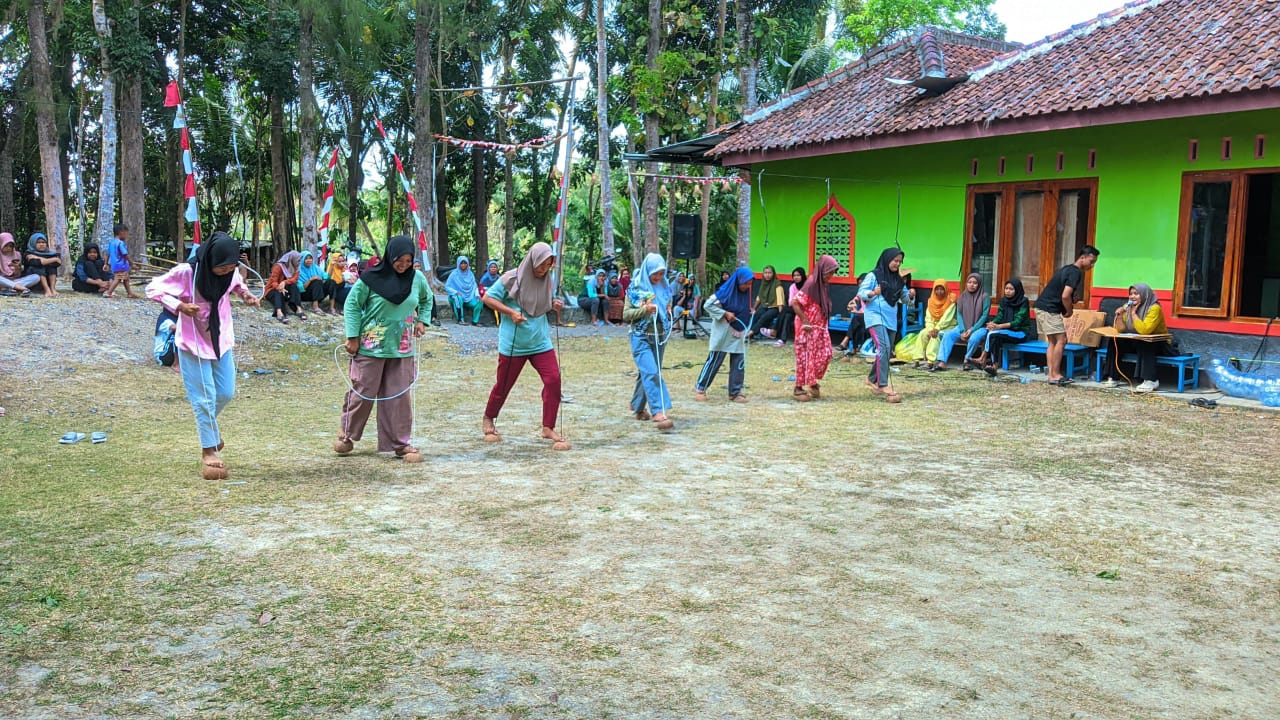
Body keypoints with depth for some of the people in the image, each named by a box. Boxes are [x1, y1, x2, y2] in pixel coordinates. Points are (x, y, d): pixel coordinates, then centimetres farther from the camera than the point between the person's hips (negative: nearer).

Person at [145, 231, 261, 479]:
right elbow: (153, 288, -16)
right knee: (204, 398, -2)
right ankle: (209, 450, 12)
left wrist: (245, 293, -6)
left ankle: (208, 426, 42)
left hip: (222, 339, 5)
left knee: (226, 393, 11)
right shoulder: (186, 272, -24)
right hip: (193, 342, -5)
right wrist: (179, 306, -29)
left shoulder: (230, 272, -9)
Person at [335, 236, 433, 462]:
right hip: (370, 348, -3)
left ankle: (400, 443, 12)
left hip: (401, 350, 3)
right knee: (363, 393, 6)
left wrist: (423, 320, 7)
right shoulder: (371, 278, -11)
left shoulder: (417, 279, 1)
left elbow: (427, 299, 21)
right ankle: (347, 434, 27)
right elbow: (352, 304, -4)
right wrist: (352, 337, -8)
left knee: (399, 396, 4)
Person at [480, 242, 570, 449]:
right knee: (504, 384, 9)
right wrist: (510, 312, -19)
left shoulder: (549, 280, 2)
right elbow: (487, 298, -6)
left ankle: (548, 427, 1)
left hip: (541, 342, 4)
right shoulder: (512, 279, -12)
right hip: (513, 344, -4)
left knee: (553, 380, -10)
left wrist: (555, 305, -5)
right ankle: (488, 420, 34)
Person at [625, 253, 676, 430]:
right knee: (651, 373, -18)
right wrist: (644, 310, -21)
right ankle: (658, 412, -25)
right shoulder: (636, 288, -5)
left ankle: (638, 407, 31)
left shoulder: (665, 288, 9)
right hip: (641, 337, -5)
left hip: (660, 337, 5)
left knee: (645, 372, 14)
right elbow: (626, 314, -6)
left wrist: (669, 313, 1)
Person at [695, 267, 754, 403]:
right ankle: (700, 388, 11)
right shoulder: (726, 291, -16)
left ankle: (735, 392, 14)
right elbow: (707, 305, -15)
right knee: (714, 361, 0)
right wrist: (725, 313, -19)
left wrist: (750, 312, 1)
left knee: (739, 362, 4)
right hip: (723, 333, -6)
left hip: (739, 334, 6)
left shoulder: (746, 293, 3)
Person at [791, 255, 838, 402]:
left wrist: (823, 325, 7)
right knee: (805, 357, -2)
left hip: (820, 327, 8)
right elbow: (795, 303, -22)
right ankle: (798, 388, 8)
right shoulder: (811, 284, -18)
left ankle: (812, 382, 22)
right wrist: (805, 322, -19)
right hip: (808, 328, -8)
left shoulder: (824, 284, 6)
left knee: (825, 354, 8)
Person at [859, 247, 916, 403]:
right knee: (883, 348, -21)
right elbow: (861, 292, -8)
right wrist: (872, 293, -27)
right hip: (875, 316, -7)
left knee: (886, 352, 12)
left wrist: (911, 295, -5)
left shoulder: (898, 279, 12)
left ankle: (873, 379, 32)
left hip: (891, 319, 7)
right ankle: (883, 386, -22)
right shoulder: (874, 276, -5)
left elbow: (904, 298, 16)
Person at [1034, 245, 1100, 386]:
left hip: (1042, 307, 10)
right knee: (1061, 340, -7)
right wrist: (1069, 311, -5)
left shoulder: (1068, 269, 18)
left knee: (1053, 341, 11)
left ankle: (1052, 375, 10)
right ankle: (1055, 375, -5)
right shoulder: (1075, 272, -13)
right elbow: (1065, 296, -22)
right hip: (1049, 309, -10)